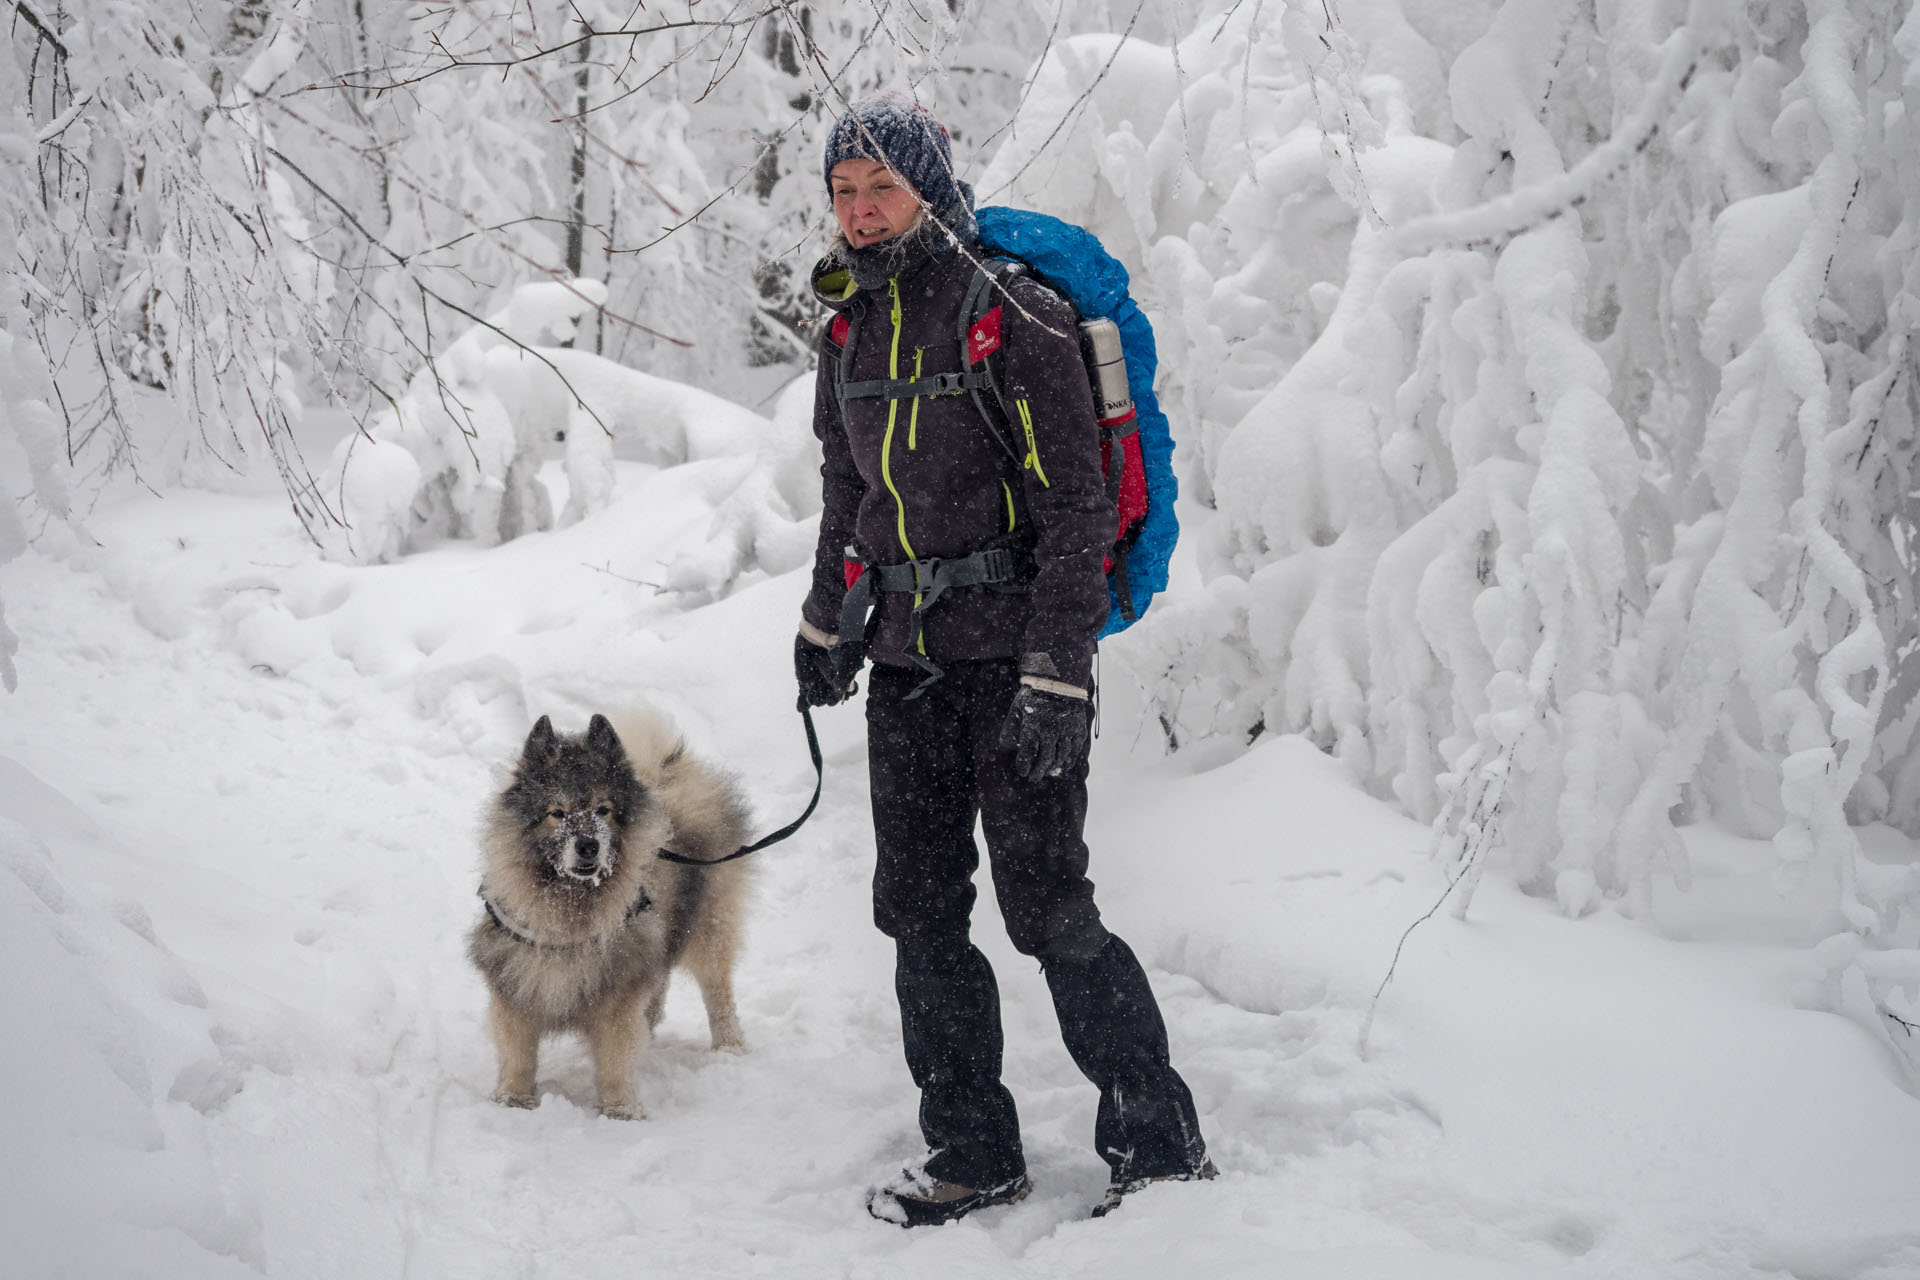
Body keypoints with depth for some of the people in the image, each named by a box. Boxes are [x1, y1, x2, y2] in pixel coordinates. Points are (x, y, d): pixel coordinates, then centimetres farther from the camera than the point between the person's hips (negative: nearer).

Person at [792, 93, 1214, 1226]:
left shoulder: (1017, 319, -12)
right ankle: (974, 1152, 18)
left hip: (1012, 652, -7)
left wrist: (1056, 678, -20)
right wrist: (827, 622, 26)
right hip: (905, 661, 7)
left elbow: (1075, 508, -14)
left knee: (1047, 907, -8)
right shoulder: (850, 332, 10)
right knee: (919, 911, 7)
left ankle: (1163, 1143, 6)